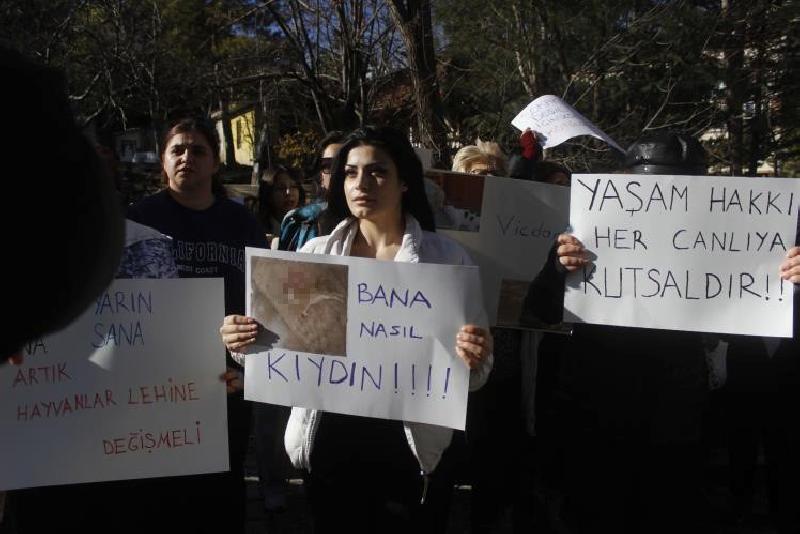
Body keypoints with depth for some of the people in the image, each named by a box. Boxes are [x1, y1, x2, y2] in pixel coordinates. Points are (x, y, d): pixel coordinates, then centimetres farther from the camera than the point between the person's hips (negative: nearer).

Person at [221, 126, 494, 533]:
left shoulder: (447, 258, -2)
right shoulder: (315, 253, 4)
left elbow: (470, 377, 0)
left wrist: (475, 360, -23)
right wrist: (246, 342, -12)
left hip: (412, 449, -2)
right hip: (328, 444, 2)